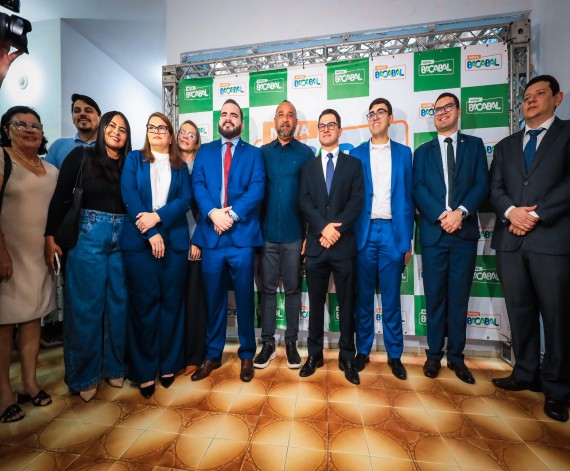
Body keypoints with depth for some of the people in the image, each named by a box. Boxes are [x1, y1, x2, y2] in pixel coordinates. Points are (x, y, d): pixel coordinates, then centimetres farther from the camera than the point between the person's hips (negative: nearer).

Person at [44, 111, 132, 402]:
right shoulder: (81, 156, 3)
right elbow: (60, 198, 0)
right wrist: (50, 237, -5)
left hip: (122, 239, 3)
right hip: (88, 237, -2)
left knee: (119, 304, 8)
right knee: (87, 306, 4)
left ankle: (114, 366, 25)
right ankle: (85, 373, 22)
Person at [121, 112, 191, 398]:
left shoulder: (180, 166, 16)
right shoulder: (134, 159, 12)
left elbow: (185, 201, 2)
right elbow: (129, 198, -1)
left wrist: (157, 216, -14)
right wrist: (151, 234, -11)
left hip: (174, 240, 1)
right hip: (139, 240, -1)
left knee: (171, 302, 5)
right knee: (143, 304, 2)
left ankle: (169, 364, 20)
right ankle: (144, 370, 16)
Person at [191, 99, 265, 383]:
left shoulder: (253, 154, 11)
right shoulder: (205, 151, 17)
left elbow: (257, 189, -4)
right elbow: (197, 185, 3)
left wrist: (232, 214, -16)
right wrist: (213, 213, -14)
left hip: (242, 234, -2)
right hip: (210, 235, 2)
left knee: (244, 298, 6)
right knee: (213, 299, 11)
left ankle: (247, 355, 25)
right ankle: (212, 355, 29)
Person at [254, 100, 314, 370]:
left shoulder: (306, 153, 5)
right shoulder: (262, 153, 10)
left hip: (294, 234, -1)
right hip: (267, 232, 2)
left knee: (293, 289, 9)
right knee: (268, 288, 8)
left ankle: (291, 342, 25)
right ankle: (268, 342, 23)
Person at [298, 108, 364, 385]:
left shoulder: (353, 164, 10)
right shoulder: (308, 167, 15)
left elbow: (356, 201, -2)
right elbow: (304, 202, 0)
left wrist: (337, 229, -14)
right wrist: (323, 228, -14)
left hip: (344, 244, -1)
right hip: (316, 244, 2)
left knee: (346, 303, 7)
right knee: (316, 302, 10)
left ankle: (347, 358, 23)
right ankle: (314, 354, 25)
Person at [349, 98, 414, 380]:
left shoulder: (403, 153, 11)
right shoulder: (355, 154, 10)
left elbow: (407, 198, 8)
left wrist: (407, 239, 2)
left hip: (392, 231, 0)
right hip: (364, 232, 0)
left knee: (391, 298, 6)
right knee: (363, 296, 7)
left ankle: (394, 355, 22)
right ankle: (363, 351, 23)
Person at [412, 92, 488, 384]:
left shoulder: (474, 145, 14)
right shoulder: (423, 151, 13)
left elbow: (481, 184, 3)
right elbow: (418, 189, 0)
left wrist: (461, 212, -15)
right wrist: (441, 215, -14)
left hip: (465, 232, 1)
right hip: (433, 232, 0)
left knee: (459, 297, 7)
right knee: (435, 297, 6)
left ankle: (456, 356, 22)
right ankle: (434, 354, 20)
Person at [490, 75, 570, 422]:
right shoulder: (505, 146, 19)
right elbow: (495, 189, 7)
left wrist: (536, 215, -13)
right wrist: (511, 211, -10)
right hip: (510, 239, 4)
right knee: (520, 311, 10)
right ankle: (526, 374, 24)